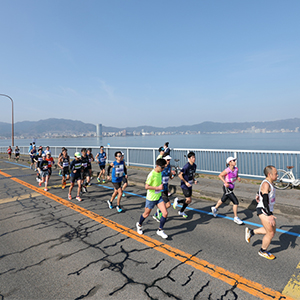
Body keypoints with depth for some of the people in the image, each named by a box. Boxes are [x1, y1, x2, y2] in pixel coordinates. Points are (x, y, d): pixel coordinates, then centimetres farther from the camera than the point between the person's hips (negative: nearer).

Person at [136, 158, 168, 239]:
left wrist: (161, 185, 4)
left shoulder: (159, 172, 1)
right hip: (151, 198, -6)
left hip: (159, 197, 6)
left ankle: (160, 230, 14)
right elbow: (146, 186, -25)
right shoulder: (152, 174, -24)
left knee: (165, 213, -5)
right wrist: (158, 188, -24)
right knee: (146, 214, 13)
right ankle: (139, 225, 43)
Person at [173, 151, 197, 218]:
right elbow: (180, 175, -21)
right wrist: (186, 182, -22)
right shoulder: (187, 166, -22)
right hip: (185, 186, -8)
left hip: (190, 185, 8)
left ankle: (181, 212, 32)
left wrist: (194, 180, 2)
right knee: (189, 200, -10)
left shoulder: (194, 165, 4)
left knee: (189, 201, 12)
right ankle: (177, 201, 17)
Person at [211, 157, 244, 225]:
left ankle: (215, 208, 49)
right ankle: (236, 218, 6)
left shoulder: (236, 169, -2)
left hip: (231, 188, 8)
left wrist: (238, 178, -10)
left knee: (223, 200, 25)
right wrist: (225, 182, -20)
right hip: (227, 188, -8)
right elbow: (220, 175, -10)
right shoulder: (227, 170, -21)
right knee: (236, 202, -9)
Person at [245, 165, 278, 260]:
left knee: (272, 230, 17)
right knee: (271, 233, 0)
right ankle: (263, 251, 23)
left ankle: (251, 232, 28)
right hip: (263, 211, -10)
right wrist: (269, 215, -31)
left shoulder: (269, 182, 7)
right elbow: (265, 201, -28)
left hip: (268, 210, 10)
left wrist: (259, 195, 46)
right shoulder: (266, 184, -23)